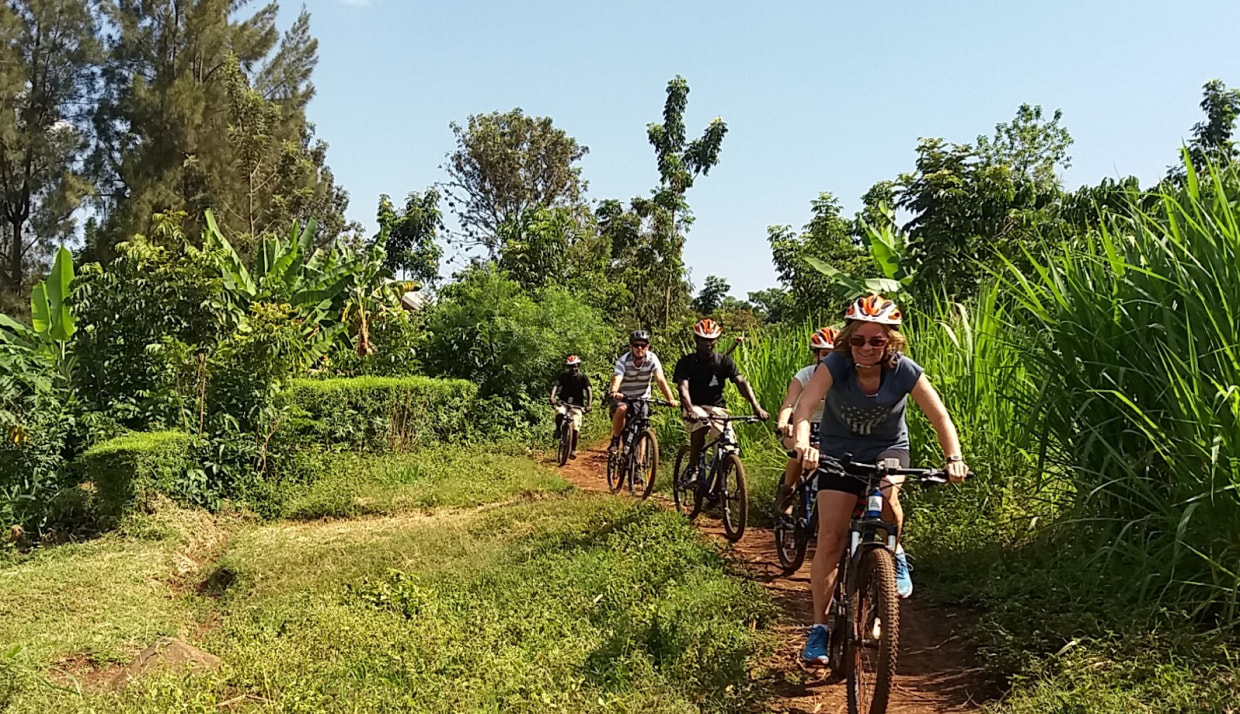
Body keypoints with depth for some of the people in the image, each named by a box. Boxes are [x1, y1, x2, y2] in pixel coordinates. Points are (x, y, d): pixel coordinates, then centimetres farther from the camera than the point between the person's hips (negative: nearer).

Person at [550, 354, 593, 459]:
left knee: (575, 427, -12)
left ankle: (574, 449, 3)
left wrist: (589, 405, -30)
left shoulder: (583, 378, -6)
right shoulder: (563, 376, -3)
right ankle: (558, 429, -4)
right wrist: (552, 398, -35)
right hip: (563, 403, 0)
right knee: (560, 413, -33)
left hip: (577, 404, 0)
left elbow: (589, 391, -15)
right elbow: (555, 386, -16)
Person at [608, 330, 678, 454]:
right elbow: (617, 379, -38)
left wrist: (671, 399, -45)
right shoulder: (624, 360, -22)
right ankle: (615, 440, -13)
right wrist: (614, 392, -62)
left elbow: (661, 380, -30)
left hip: (642, 397, 2)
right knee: (621, 409, -32)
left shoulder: (652, 359, -19)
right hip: (623, 396, -2)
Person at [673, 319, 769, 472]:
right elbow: (683, 387, -20)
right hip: (695, 407, -2)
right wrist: (690, 410, -40)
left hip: (717, 407, 3)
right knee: (702, 425, -37)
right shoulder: (686, 362, -6)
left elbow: (741, 382, -10)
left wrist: (756, 406, -25)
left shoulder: (724, 361, 1)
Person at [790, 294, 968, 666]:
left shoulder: (905, 371, -21)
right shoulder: (835, 365, -24)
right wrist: (803, 442, -58)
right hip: (839, 452, 0)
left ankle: (893, 557, 1)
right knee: (829, 538, -9)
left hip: (888, 448, 1)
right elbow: (805, 404, -38)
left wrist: (953, 457, -36)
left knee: (886, 496, -33)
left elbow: (939, 416, -19)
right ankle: (819, 626, 4)